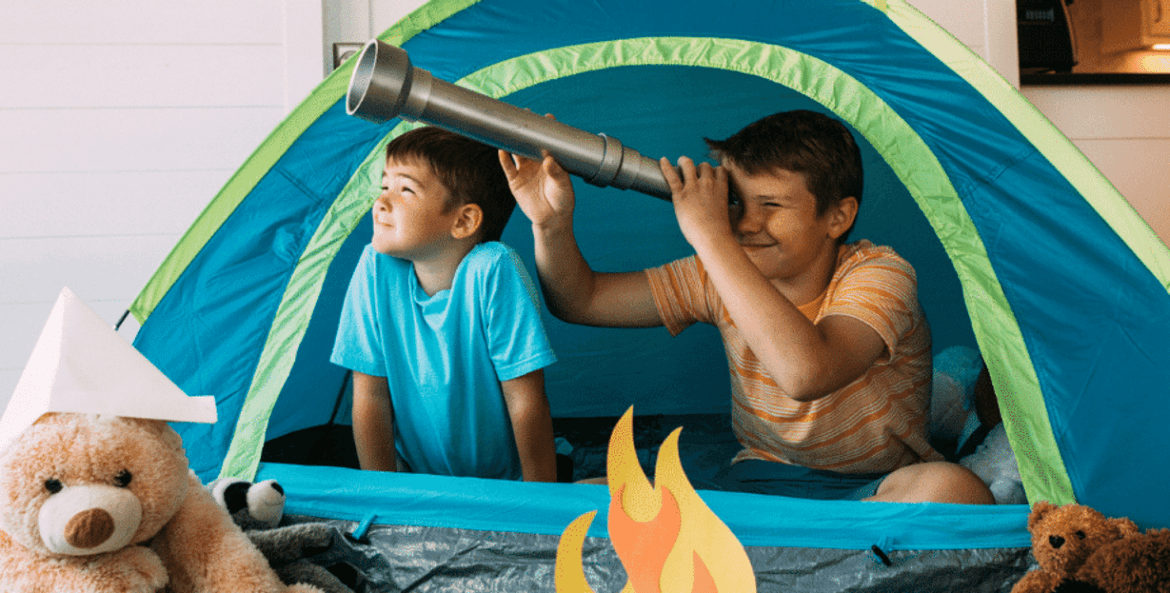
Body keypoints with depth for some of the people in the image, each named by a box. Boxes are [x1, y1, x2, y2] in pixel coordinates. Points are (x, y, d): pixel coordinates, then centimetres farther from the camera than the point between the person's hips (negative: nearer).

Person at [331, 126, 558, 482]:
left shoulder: (493, 270, -23)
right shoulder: (377, 268, -12)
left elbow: (526, 402, -18)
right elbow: (370, 395, -7)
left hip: (504, 484, -2)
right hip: (414, 478, 3)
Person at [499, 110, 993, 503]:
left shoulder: (879, 275, -18)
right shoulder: (722, 275, -3)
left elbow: (805, 373, -40)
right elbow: (581, 300, 3)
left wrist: (710, 236, -36)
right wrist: (551, 224, -18)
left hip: (876, 492, -3)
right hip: (759, 481, 3)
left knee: (953, 491, -40)